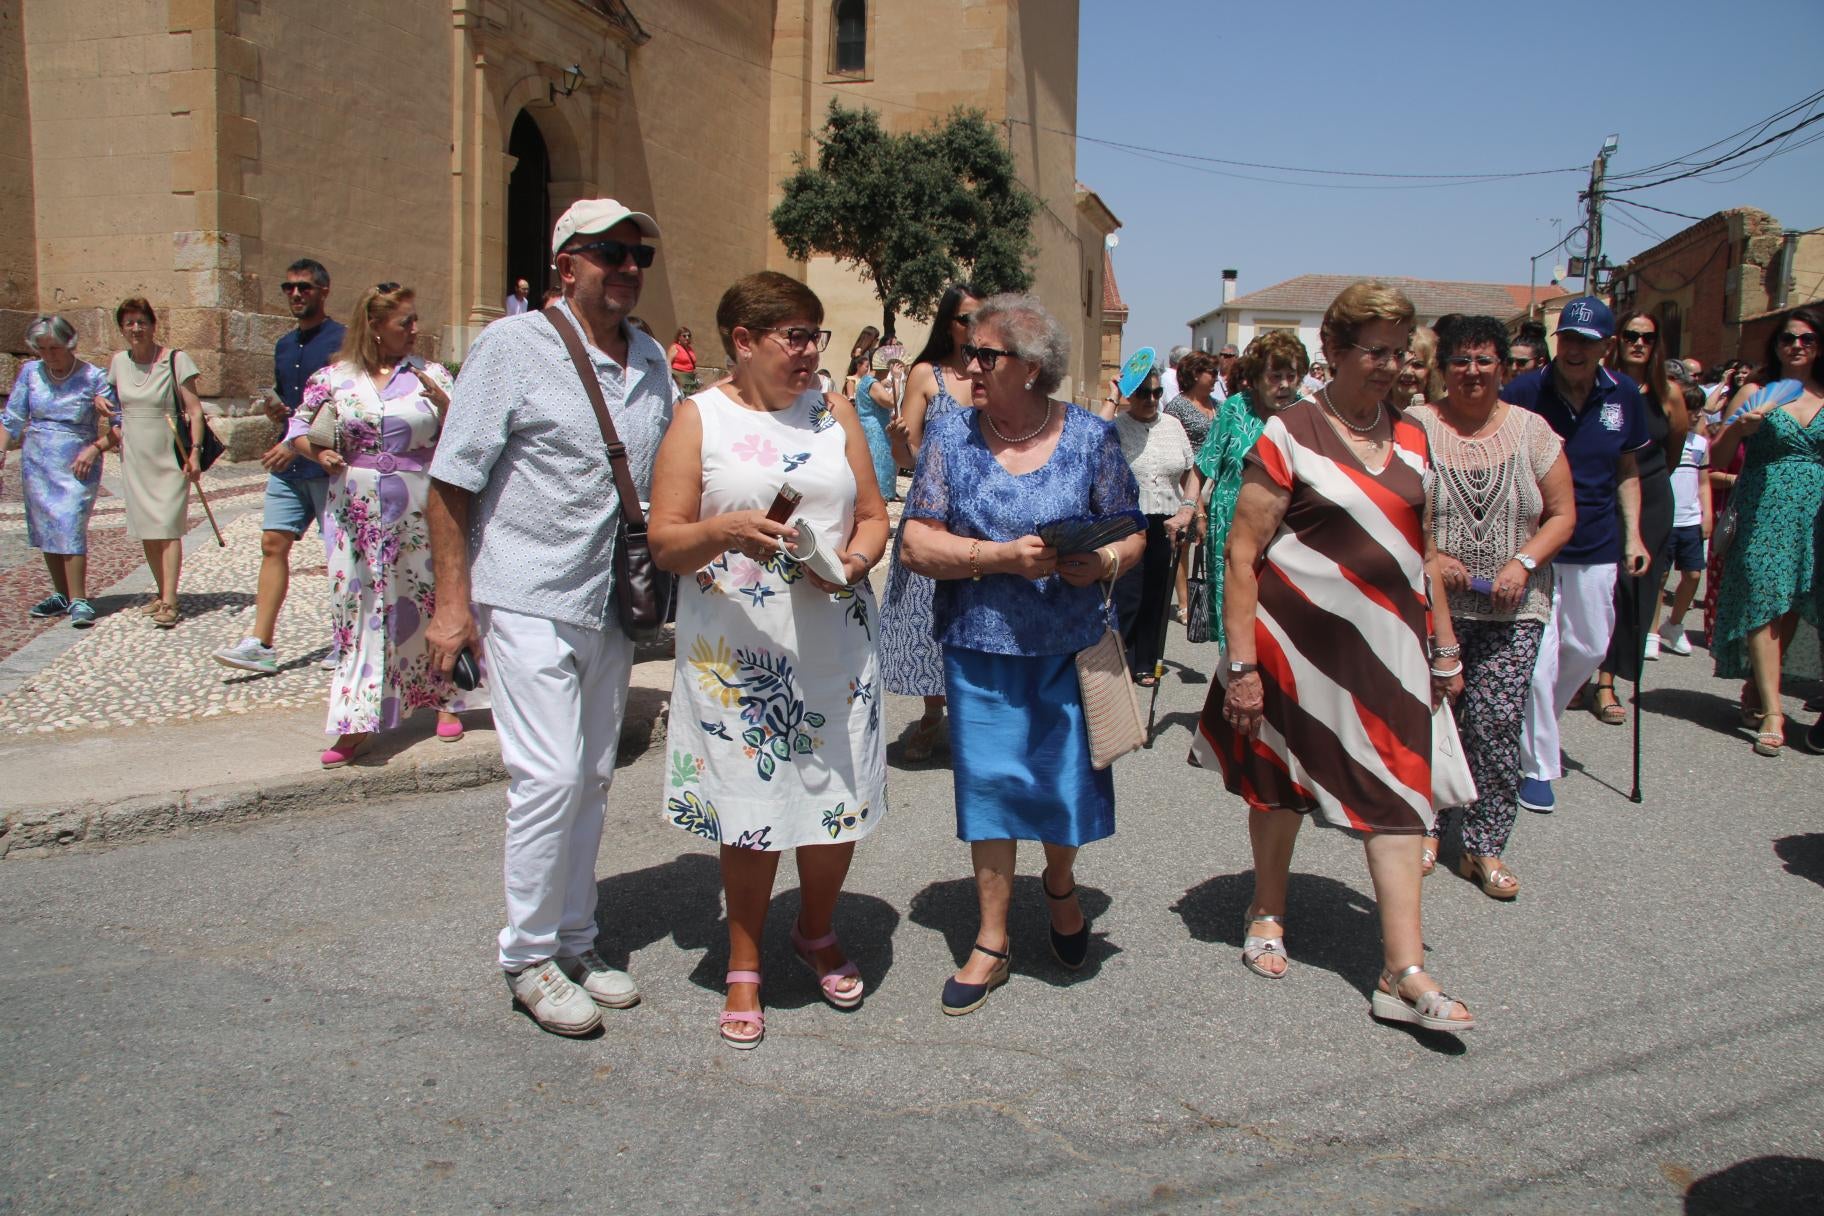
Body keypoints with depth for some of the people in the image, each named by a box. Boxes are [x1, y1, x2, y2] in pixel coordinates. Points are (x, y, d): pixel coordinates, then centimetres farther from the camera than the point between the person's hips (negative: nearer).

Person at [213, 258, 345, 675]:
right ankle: (260, 644, 0)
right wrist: (274, 410, 3)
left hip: (327, 465, -7)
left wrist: (298, 444, -18)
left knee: (340, 552, 2)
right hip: (287, 466, 7)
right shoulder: (284, 346, 17)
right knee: (273, 544, 0)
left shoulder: (340, 340, -7)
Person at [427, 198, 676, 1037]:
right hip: (527, 599, -6)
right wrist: (452, 602, -13)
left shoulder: (652, 362, 10)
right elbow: (451, 481, -9)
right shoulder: (514, 347, -8)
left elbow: (664, 485, 19)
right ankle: (528, 957, 9)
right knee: (549, 775, -9)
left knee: (591, 780, 12)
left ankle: (574, 943, 26)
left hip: (611, 605, 6)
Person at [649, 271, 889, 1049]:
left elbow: (873, 514, 12)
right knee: (751, 811, 4)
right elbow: (665, 542, -5)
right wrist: (724, 533, -25)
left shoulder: (835, 414, 11)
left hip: (834, 642, 3)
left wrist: (852, 562, -9)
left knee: (840, 802, 7)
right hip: (737, 648, -3)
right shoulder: (700, 418, 0)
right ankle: (744, 965, 24)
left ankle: (817, 932, 35)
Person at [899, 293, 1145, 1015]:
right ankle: (992, 942, 21)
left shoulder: (1091, 438, 0)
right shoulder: (951, 437, -1)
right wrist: (1003, 556, -21)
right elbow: (918, 543, -7)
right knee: (990, 782, 5)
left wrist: (1104, 562, -18)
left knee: (1069, 776, 8)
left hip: (1071, 646, 0)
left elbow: (1131, 532, 4)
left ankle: (1060, 881, 42)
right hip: (980, 645, 0)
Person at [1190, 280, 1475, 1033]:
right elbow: (1242, 553, -11)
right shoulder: (1290, 434, -9)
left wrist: (1445, 647, 15)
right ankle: (1268, 912, 36)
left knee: (1398, 795, 0)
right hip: (1300, 643, -4)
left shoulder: (1410, 437, 8)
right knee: (1279, 779, 13)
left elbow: (1423, 548, 16)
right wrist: (1241, 665, -15)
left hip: (1389, 646, 5)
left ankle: (1403, 975, 4)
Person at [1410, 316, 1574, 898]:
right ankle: (1428, 828, 20)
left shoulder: (1532, 430, 6)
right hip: (1431, 604, -1)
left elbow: (1562, 514, 7)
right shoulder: (1416, 427, 1)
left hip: (1512, 610, 1)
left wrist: (1522, 563, -8)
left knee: (1497, 723, -3)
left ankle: (1483, 846, 10)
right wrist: (1427, 558, -14)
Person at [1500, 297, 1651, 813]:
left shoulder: (1624, 396, 1)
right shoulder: (1523, 392, -11)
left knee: (1588, 648, 15)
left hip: (1596, 546, 5)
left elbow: (1627, 471, 12)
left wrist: (1633, 534, 5)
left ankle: (1541, 728, 40)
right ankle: (1537, 765, 7)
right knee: (1538, 657, -6)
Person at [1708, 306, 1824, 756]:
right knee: (1764, 600, -10)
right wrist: (1739, 427, -14)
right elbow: (1717, 458, 2)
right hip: (1763, 511, -3)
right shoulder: (1756, 393, 4)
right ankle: (1772, 712, -11)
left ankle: (1757, 690, 20)